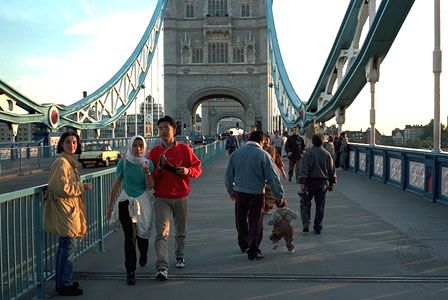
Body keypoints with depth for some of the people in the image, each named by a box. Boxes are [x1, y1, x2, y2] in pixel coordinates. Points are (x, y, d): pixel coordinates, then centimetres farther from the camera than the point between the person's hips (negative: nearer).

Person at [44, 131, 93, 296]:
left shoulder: (70, 161, 16)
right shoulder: (61, 162, -15)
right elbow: (61, 187, -22)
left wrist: (81, 186, 14)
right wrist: (82, 187, -14)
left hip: (70, 209, 11)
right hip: (64, 210, -11)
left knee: (64, 246, 16)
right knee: (69, 246, -6)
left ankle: (61, 281, 26)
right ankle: (64, 285, 3)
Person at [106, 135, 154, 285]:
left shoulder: (148, 163, 0)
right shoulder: (123, 163, -2)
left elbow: (150, 187, -5)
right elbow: (116, 185, 4)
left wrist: (147, 173, -23)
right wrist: (110, 205, 5)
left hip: (143, 202, 1)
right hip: (126, 202, -1)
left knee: (143, 234, 2)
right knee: (129, 236, -4)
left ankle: (143, 253, 39)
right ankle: (130, 271, 7)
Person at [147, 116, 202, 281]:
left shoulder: (184, 149, 0)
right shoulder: (154, 152, 2)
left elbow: (198, 168, 5)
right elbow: (151, 177, 3)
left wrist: (188, 171, -15)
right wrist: (159, 168, -17)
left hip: (181, 197, 1)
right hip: (161, 198, -1)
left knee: (181, 230, 16)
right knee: (162, 232, -11)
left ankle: (180, 256, 38)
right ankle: (162, 267, -14)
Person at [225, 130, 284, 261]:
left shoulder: (236, 153, 4)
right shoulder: (263, 155, -9)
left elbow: (228, 175, 12)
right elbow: (273, 177, -10)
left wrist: (231, 191, 25)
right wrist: (279, 195, -2)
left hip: (239, 192, 4)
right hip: (256, 193, -4)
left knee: (241, 220, 20)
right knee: (255, 223, 5)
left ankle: (243, 245, 36)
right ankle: (253, 251, 9)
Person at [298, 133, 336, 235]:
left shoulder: (308, 153, -9)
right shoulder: (327, 154, 4)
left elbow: (304, 169, -14)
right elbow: (332, 170, 10)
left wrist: (302, 183, -13)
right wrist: (331, 183, 20)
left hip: (310, 181, -3)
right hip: (323, 183, 3)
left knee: (305, 203, 11)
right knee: (320, 206, 11)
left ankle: (306, 223, -3)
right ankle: (318, 227, 16)